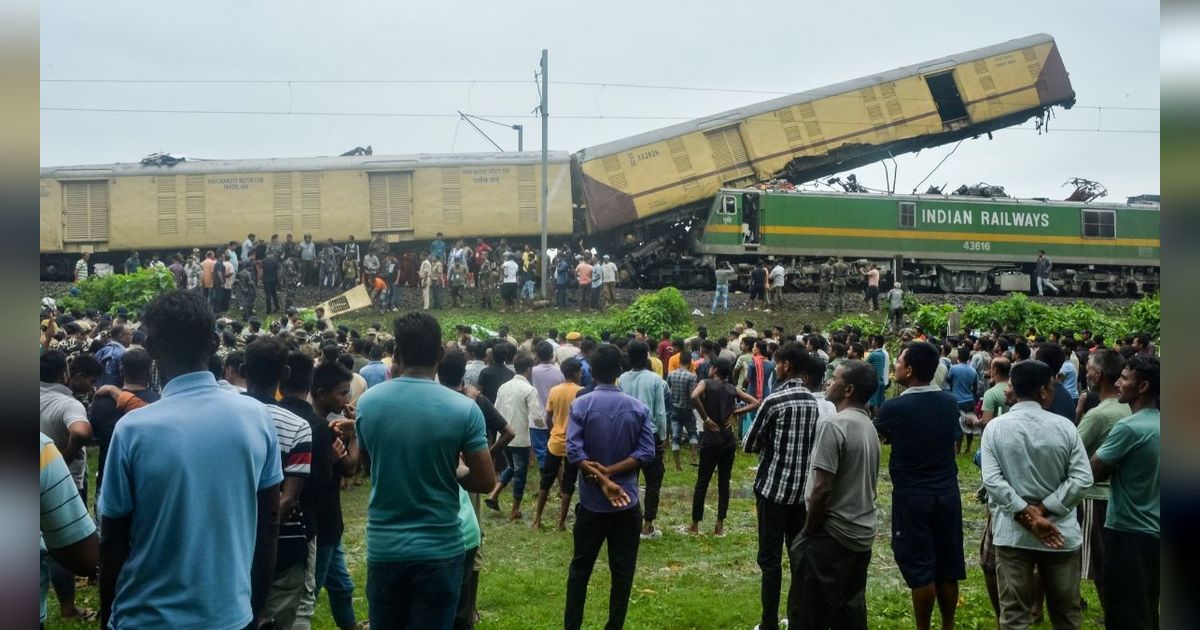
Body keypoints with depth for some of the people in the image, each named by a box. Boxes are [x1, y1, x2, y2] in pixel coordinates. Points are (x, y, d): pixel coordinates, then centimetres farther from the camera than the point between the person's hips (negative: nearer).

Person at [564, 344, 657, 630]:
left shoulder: (580, 405, -7)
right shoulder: (638, 408, -2)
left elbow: (574, 451, -17)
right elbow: (646, 452, -10)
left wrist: (601, 479, -17)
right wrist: (610, 472, -13)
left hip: (591, 501, 0)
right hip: (627, 502, 0)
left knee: (580, 568, 12)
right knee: (622, 570, 9)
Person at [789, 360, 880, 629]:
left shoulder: (833, 425, -19)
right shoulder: (869, 427, 9)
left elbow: (822, 488, -22)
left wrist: (808, 531, -9)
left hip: (832, 535, -8)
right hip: (862, 534, 9)